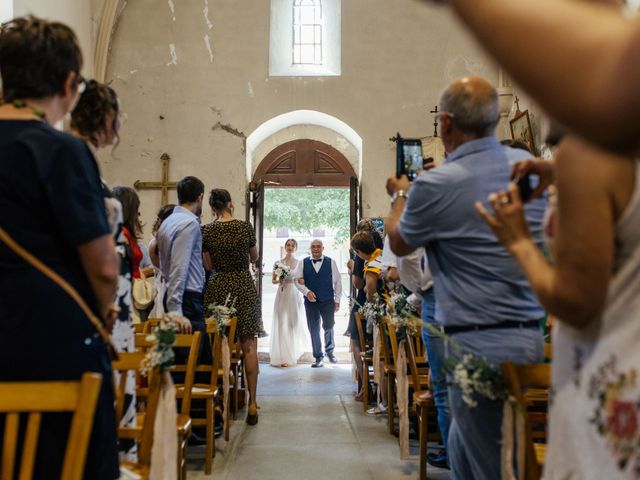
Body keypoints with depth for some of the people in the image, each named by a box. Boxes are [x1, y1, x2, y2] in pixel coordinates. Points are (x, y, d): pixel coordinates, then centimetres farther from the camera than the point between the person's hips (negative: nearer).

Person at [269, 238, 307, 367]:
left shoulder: (300, 263, 5)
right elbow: (273, 280, 7)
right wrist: (279, 281, -11)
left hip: (295, 295, 1)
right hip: (282, 294, -1)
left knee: (294, 324, 8)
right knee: (282, 325, -4)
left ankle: (294, 352, 22)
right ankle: (283, 356, -2)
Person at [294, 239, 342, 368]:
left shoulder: (331, 262, 1)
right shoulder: (303, 263, 3)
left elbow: (337, 281, 3)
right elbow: (297, 279, 2)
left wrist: (337, 300, 1)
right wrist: (306, 292, -13)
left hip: (328, 301, -1)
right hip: (311, 301, 1)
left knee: (329, 327, 5)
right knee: (314, 330, 5)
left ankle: (329, 351, 31)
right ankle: (318, 357, 16)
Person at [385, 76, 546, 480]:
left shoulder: (436, 186, -16)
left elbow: (399, 243, 5)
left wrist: (400, 196, 25)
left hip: (480, 343, -7)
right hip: (532, 335, 7)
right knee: (461, 446, 23)